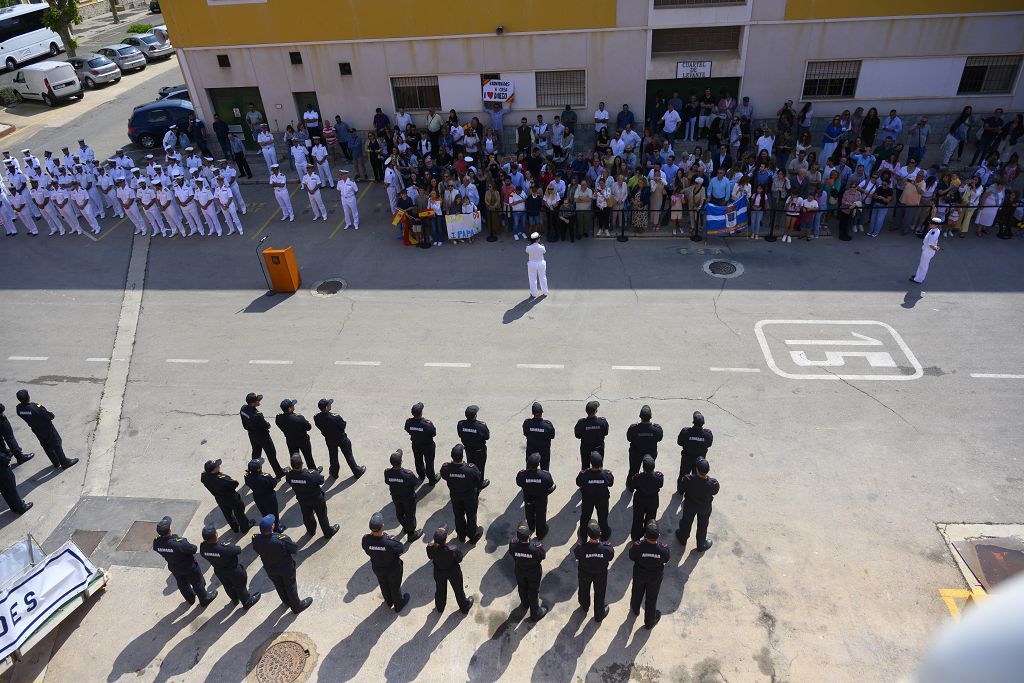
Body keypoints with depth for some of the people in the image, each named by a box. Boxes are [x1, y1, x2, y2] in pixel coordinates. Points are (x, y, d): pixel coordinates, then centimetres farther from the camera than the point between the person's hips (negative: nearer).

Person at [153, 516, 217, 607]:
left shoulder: (156, 543, -27)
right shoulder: (179, 543, -43)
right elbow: (193, 549, -27)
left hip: (174, 568, 5)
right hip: (189, 567, -5)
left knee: (182, 584, 31)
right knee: (198, 583, 22)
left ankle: (190, 599, 56)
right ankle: (205, 599, 44)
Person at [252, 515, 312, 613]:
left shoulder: (256, 539, -29)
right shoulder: (281, 539, -41)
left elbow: (258, 551, -8)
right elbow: (295, 549, -25)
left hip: (270, 569, 4)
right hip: (286, 567, -4)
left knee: (279, 585, 31)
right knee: (290, 586, 23)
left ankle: (286, 601, 57)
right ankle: (296, 606, 44)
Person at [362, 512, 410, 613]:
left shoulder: (365, 540, -34)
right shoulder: (391, 543, -43)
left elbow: (367, 551, -12)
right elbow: (401, 550, -21)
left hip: (377, 568, 3)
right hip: (393, 568, -3)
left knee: (384, 585, 33)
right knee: (395, 587, 27)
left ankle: (389, 602, 61)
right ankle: (398, 605, 54)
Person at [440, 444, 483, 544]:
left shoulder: (445, 468, -32)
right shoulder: (471, 469, -38)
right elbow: (478, 481, -20)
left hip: (455, 496, 2)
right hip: (470, 496, -2)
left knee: (458, 515, 27)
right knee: (471, 516, 24)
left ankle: (461, 536, 51)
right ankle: (473, 536, 46)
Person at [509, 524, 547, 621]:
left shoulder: (513, 545, -36)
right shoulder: (536, 548, -42)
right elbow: (543, 556, -20)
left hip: (519, 571, 2)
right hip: (534, 573, -2)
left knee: (522, 588, 32)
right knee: (533, 591, 23)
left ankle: (525, 604, 61)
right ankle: (535, 613, 46)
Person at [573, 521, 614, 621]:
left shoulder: (581, 548, -41)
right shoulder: (606, 548, -38)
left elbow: (576, 556, -18)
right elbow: (610, 557, -16)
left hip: (584, 573, 0)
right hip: (601, 574, 0)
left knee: (584, 590, 32)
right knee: (599, 593, 28)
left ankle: (584, 606, 62)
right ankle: (599, 615, 52)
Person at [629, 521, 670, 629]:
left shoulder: (638, 547, -39)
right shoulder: (663, 550, -37)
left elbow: (632, 557, -18)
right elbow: (665, 560, -14)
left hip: (639, 574, 1)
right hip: (655, 577, 0)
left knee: (637, 592, 32)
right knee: (651, 599, 25)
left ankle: (635, 610, 63)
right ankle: (649, 622, 50)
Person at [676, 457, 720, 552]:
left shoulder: (688, 479, -38)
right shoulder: (713, 483, -36)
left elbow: (683, 489, -16)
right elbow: (715, 492, -13)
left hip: (689, 505, 0)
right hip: (705, 508, 0)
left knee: (686, 522, 30)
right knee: (702, 526, 28)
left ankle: (683, 539, 57)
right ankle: (701, 545, 52)